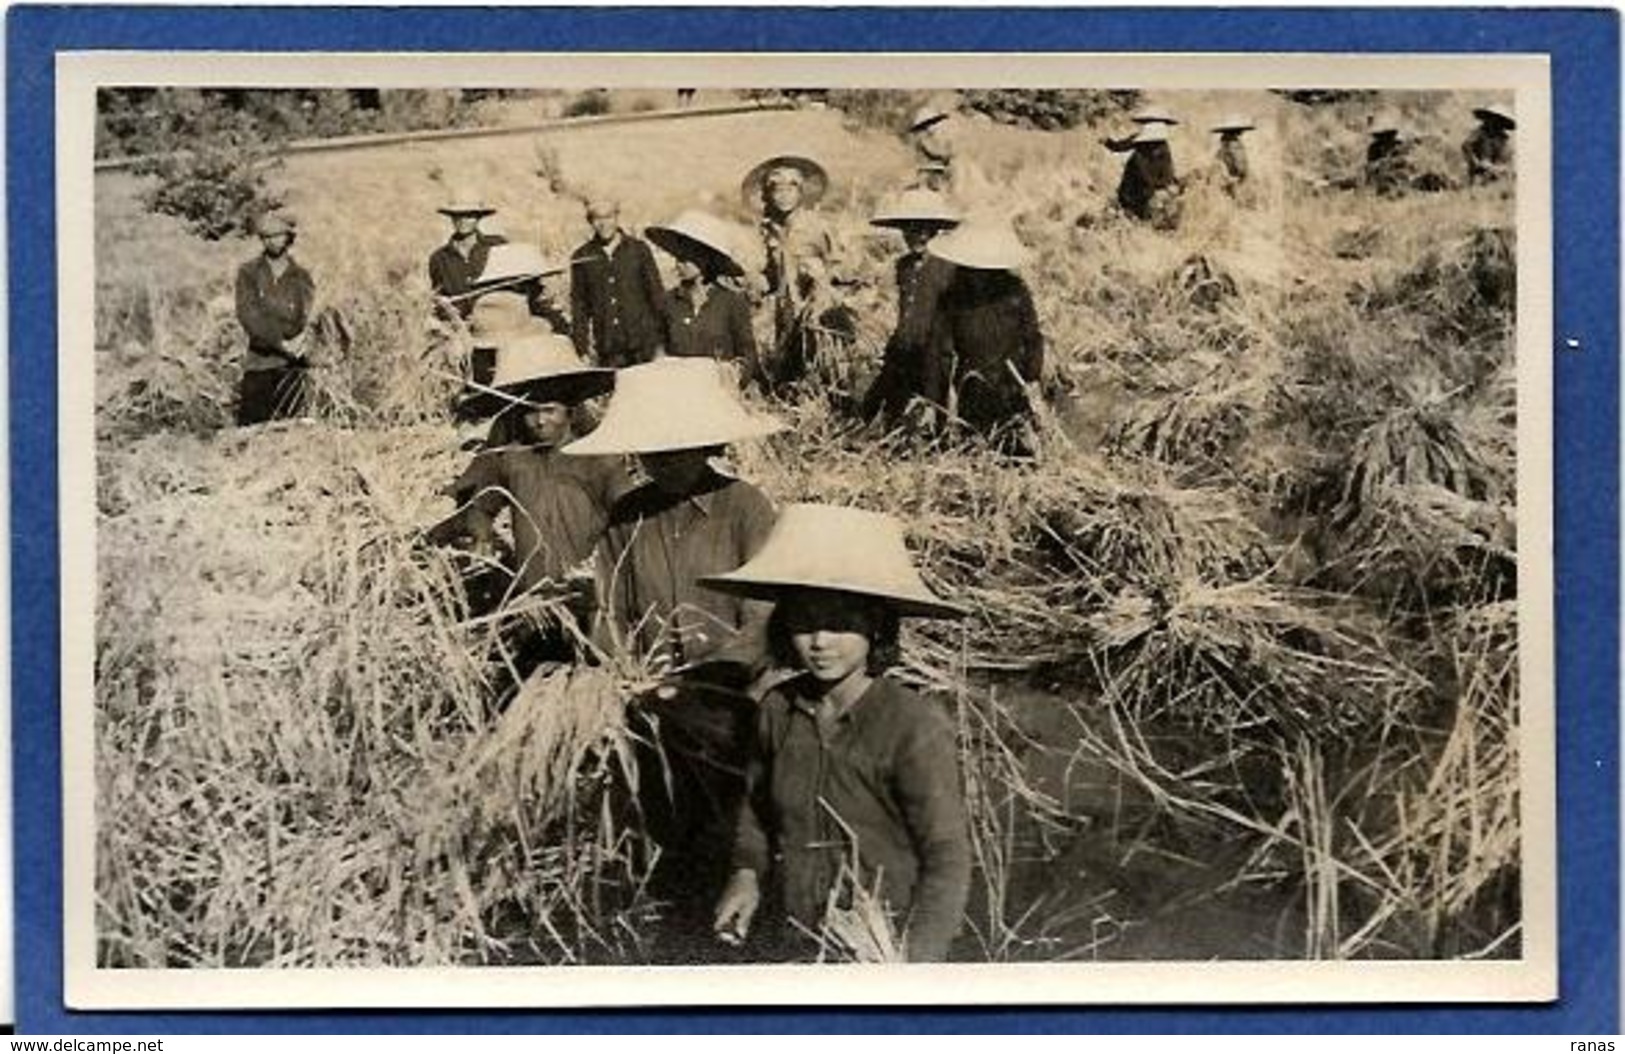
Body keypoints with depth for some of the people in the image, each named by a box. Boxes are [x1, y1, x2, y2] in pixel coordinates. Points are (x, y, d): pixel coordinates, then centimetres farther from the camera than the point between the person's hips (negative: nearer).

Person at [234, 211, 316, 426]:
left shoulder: (302, 278, 9)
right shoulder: (249, 273, 6)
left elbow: (307, 320, 3)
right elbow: (247, 315, -7)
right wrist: (280, 343, -16)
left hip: (292, 365, 0)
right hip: (258, 362, 0)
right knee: (250, 424, -5)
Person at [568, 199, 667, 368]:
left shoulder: (639, 250, 6)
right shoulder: (582, 258, 7)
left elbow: (656, 293, 8)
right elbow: (578, 304, 10)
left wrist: (662, 340, 2)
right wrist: (583, 347, 4)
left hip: (641, 345, 0)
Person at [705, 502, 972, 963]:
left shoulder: (916, 728, -16)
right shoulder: (778, 709, 0)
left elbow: (947, 858, -12)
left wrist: (914, 961, -20)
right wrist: (748, 872, 5)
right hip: (788, 942, 4)